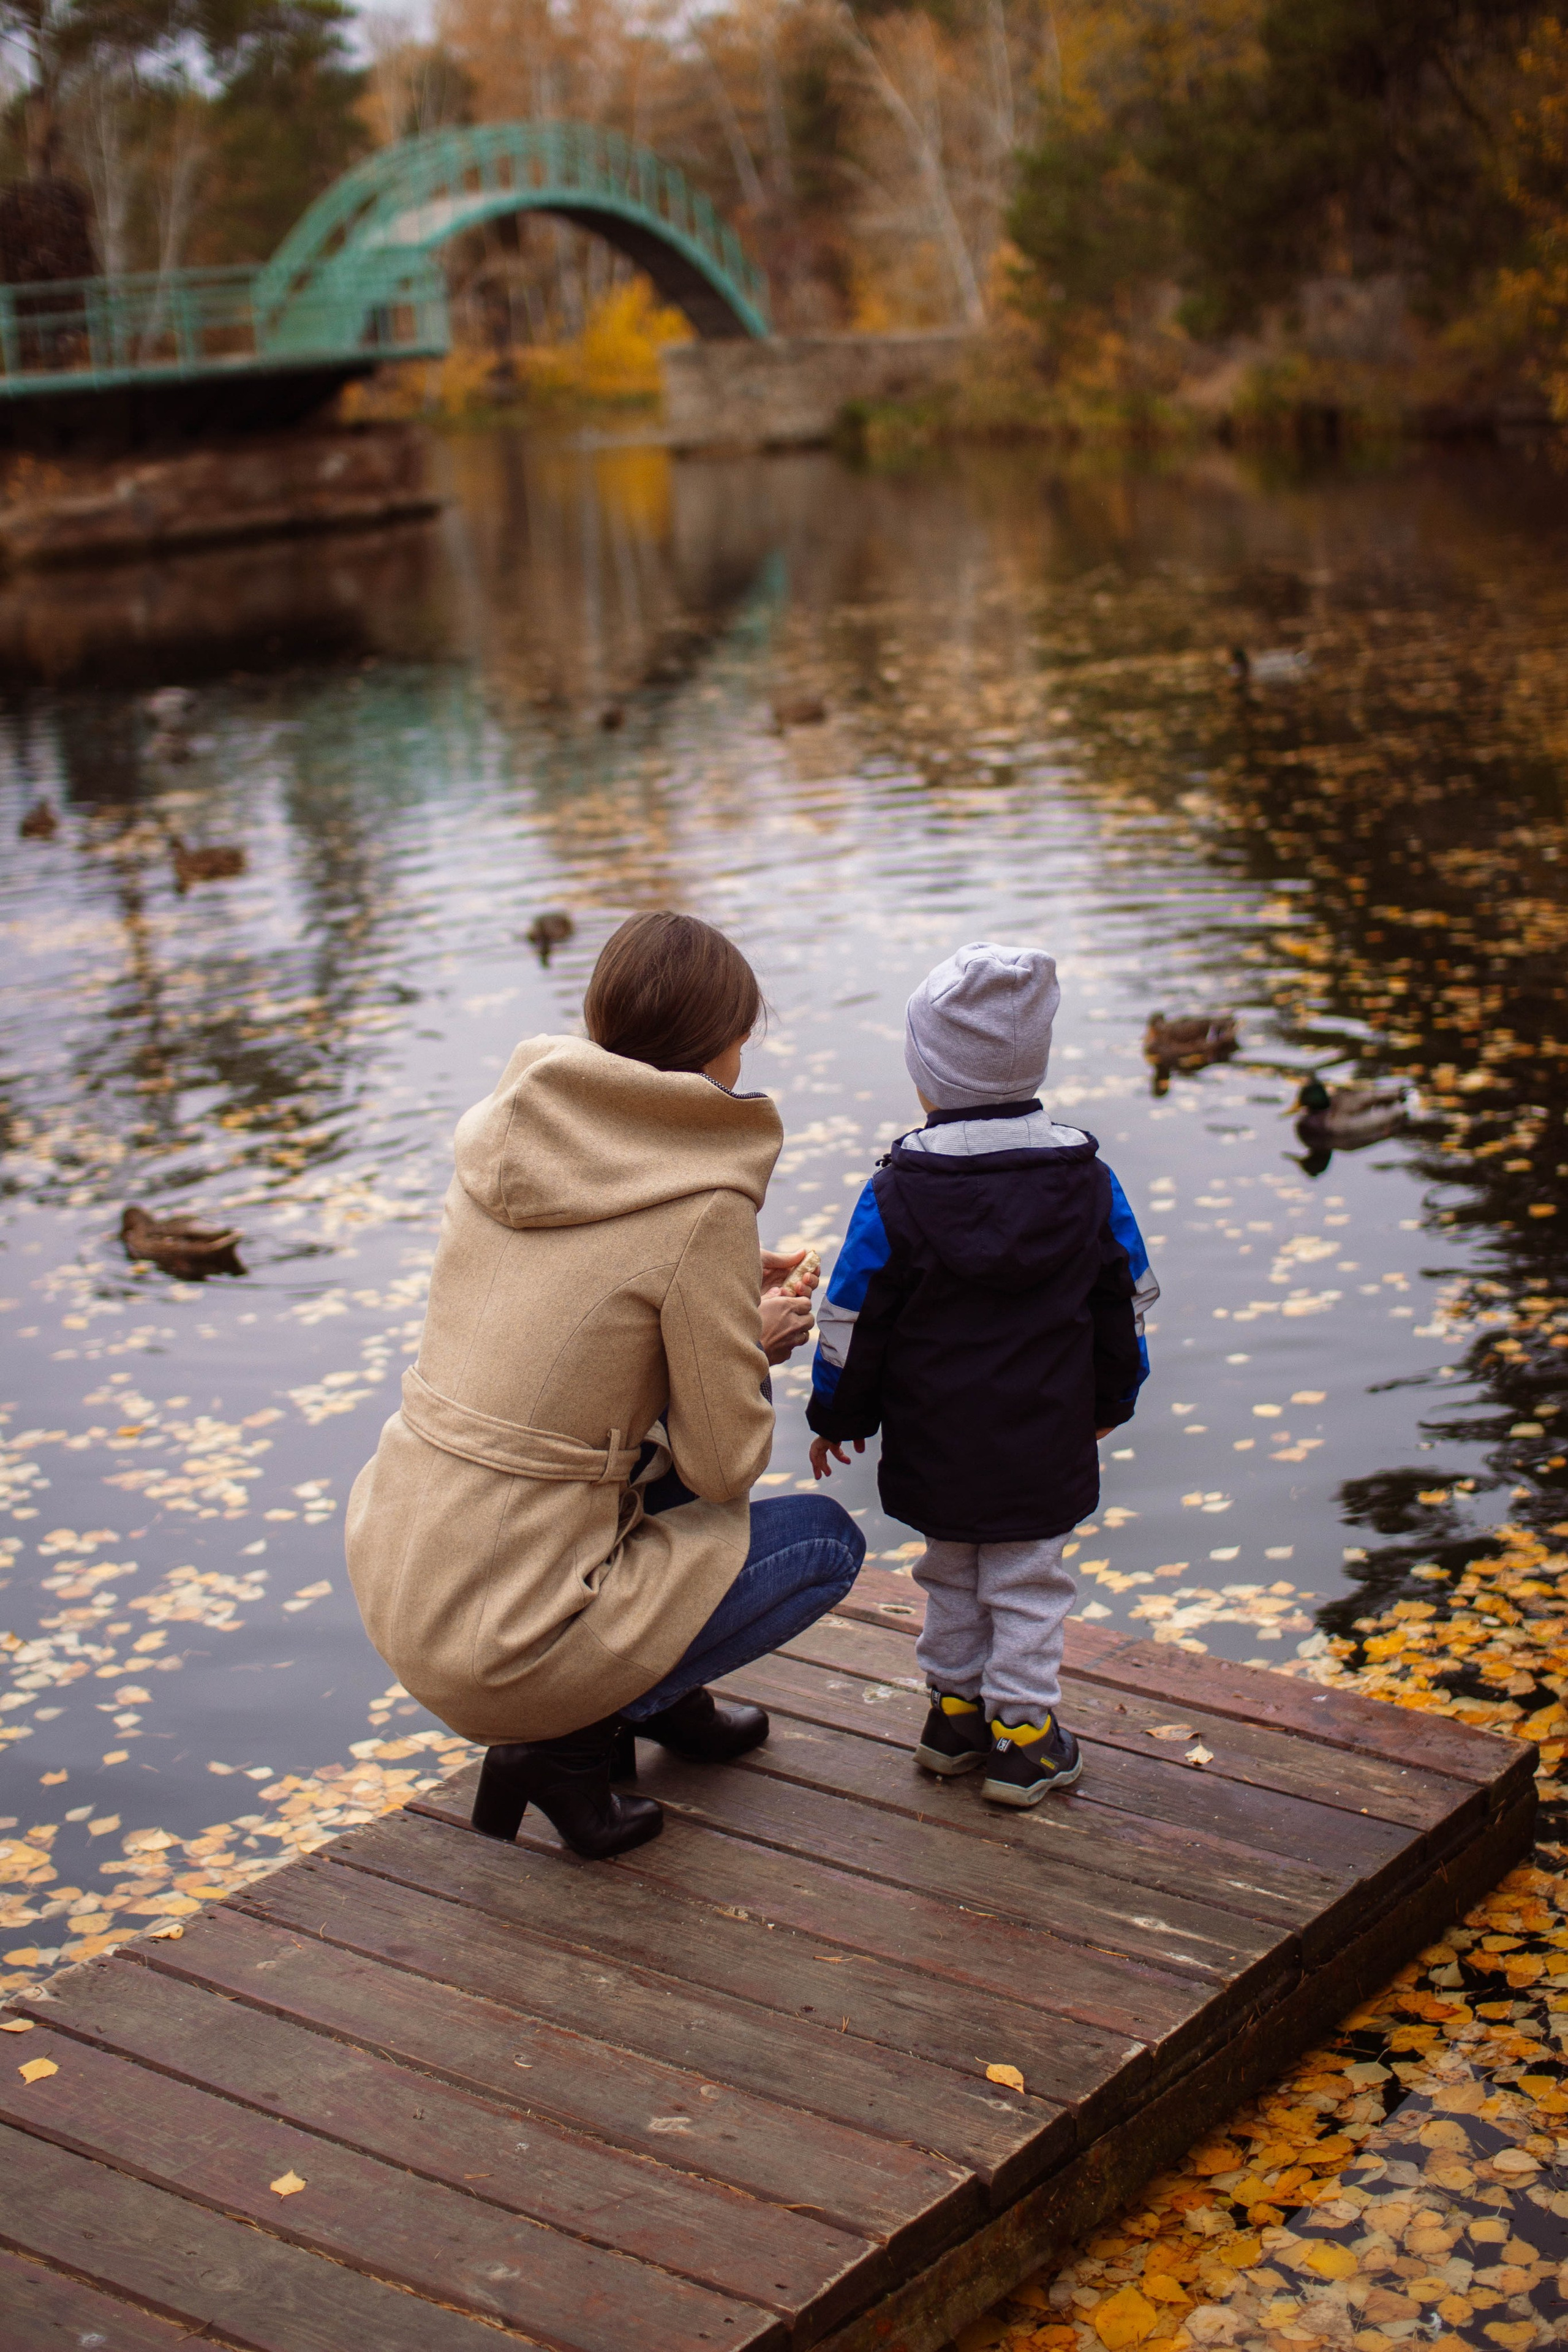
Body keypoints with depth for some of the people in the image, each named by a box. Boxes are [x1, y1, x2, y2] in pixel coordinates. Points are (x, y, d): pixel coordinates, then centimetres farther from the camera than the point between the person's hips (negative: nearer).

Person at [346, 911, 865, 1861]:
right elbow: (724, 1466, -9)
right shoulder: (704, 1209, -16)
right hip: (498, 1644, -7)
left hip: (392, 1576, 7)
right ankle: (567, 1739, 3)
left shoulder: (508, 1131, 4)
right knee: (828, 1538, 13)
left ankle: (653, 1691, 30)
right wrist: (755, 1343, 9)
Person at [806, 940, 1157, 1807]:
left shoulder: (896, 1196, -14)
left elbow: (854, 1320, -7)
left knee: (951, 1574, 19)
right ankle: (1020, 1733, 13)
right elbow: (1123, 1305, 4)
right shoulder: (1087, 1181, -6)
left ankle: (955, 1705, 29)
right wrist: (1110, 1400, 20)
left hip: (934, 1449, 0)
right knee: (1028, 1586, 10)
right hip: (1046, 1446, 0)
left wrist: (837, 1417, 8)